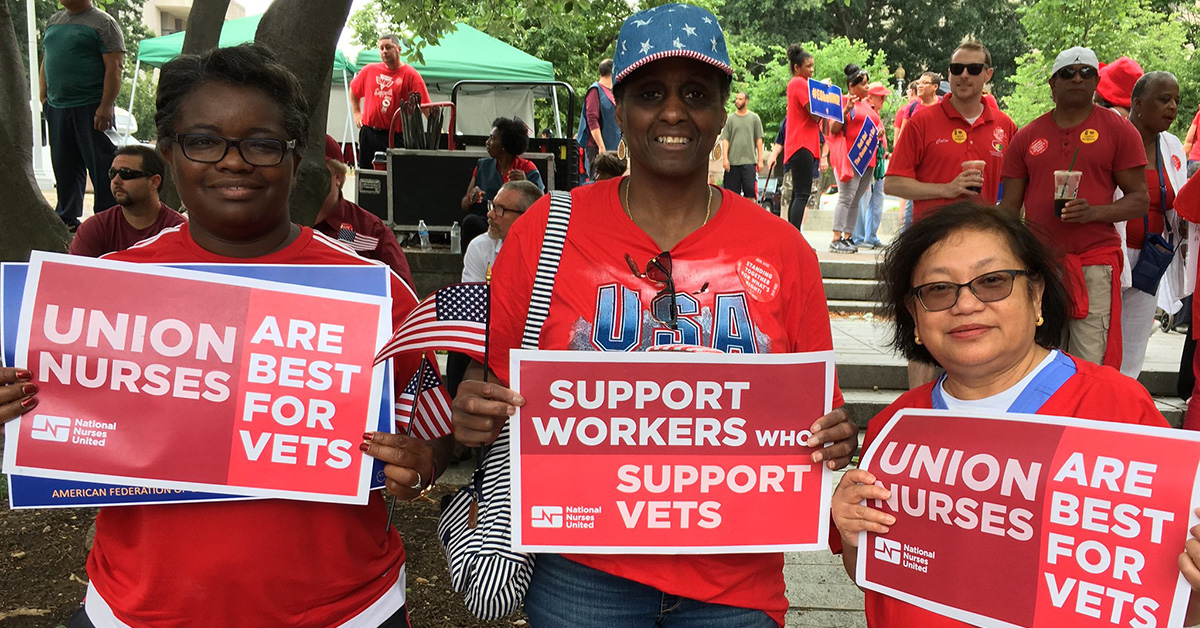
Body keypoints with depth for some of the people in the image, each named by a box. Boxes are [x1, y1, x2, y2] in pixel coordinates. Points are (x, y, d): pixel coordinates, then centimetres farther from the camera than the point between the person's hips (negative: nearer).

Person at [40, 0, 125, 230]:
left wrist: (105, 107, -19)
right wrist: (43, 97, 13)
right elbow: (46, 62, 23)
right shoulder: (54, 21, 19)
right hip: (56, 109, 7)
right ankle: (67, 218, 21)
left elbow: (114, 67, -12)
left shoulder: (103, 23, -3)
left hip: (92, 108, -7)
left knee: (101, 166, -5)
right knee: (64, 166, 11)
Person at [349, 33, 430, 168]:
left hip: (396, 135, -4)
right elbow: (354, 90, 27)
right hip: (368, 133, 4)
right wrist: (356, 112, 18)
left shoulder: (411, 74, -4)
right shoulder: (369, 70, 8)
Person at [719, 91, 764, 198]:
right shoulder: (731, 118, 9)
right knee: (732, 192, 3)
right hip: (732, 161, 1)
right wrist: (725, 158, -5)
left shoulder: (754, 118, 8)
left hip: (749, 161, -1)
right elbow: (725, 139, 6)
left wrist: (760, 160, 2)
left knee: (750, 191, -8)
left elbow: (759, 140, 8)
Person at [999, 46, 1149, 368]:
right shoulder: (1027, 136, 10)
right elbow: (1009, 206, 9)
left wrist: (1094, 212, -17)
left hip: (1096, 262, -2)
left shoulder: (1118, 130, 4)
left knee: (1092, 367, -7)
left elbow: (1140, 199, 2)